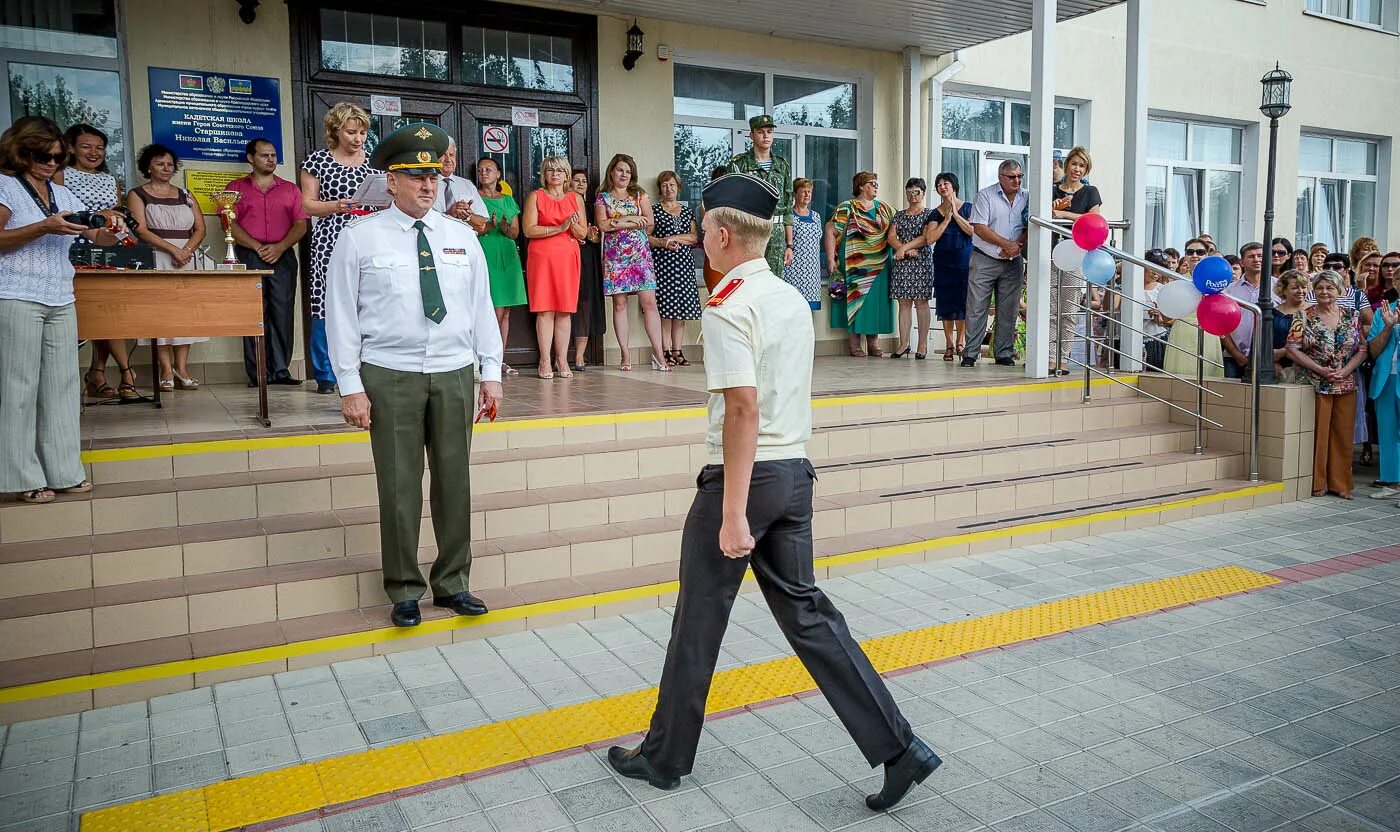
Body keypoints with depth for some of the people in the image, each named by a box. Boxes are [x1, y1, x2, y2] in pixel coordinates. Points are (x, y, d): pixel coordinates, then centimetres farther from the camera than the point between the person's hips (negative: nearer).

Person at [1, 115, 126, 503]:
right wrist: (44, 227, -19)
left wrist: (111, 228, -6)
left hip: (61, 300, 6)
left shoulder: (63, 194, 17)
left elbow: (98, 238, 16)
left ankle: (63, 471, 11)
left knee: (61, 384, 6)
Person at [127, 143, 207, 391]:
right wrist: (173, 249, -16)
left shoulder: (185, 196, 18)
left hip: (186, 260, 3)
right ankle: (166, 370, -8)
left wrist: (187, 249, -9)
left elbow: (200, 228, 10)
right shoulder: (137, 195, 7)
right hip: (156, 260, -3)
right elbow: (141, 230, -5)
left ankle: (181, 368, -3)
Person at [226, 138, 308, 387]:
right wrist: (257, 247, -9)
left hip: (283, 256, 1)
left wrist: (279, 247, -8)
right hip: (249, 257, -1)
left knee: (282, 314, -3)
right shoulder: (236, 188, 13)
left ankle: (280, 370, 1)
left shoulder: (290, 189, 17)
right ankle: (257, 374, -4)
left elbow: (301, 224, 7)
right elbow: (230, 224, 3)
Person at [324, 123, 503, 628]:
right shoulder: (359, 238, 0)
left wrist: (491, 373, 5)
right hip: (390, 376, -3)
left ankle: (453, 583, 22)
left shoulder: (462, 237, 9)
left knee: (455, 482, 7)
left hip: (454, 375, 3)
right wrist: (351, 387, -6)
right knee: (399, 487, 2)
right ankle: (404, 590, 18)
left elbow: (481, 307, 9)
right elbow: (341, 315, -1)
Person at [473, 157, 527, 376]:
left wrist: (505, 228, -8)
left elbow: (516, 233, 13)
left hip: (508, 257, 5)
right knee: (495, 311, -12)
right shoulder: (474, 197, 4)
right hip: (485, 257, -5)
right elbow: (467, 229, -4)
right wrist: (488, 228, -20)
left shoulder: (508, 200, 17)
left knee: (505, 311, 5)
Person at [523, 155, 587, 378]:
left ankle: (562, 360, 5)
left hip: (568, 258, 3)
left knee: (564, 311, 1)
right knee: (545, 310, -5)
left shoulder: (576, 198, 15)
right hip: (542, 257, -2)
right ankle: (545, 362, -3)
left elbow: (583, 234, 12)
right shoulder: (535, 196, 6)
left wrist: (574, 226, -11)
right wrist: (559, 228, -13)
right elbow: (528, 230, -5)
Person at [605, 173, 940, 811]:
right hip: (796, 472, 8)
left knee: (700, 620, 7)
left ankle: (664, 758, 26)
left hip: (745, 476, -8)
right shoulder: (794, 300, 12)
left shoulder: (727, 309, -15)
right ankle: (898, 748, 13)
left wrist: (732, 513, -22)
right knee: (805, 610, 14)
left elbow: (743, 409, -23)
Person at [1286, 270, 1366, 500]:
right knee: (1318, 434, 0)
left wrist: (1345, 371, -11)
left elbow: (1362, 349, 5)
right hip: (1317, 385, -3)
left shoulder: (1352, 316, 7)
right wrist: (1320, 369, -15)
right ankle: (1317, 483, 10)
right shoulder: (1304, 316, -2)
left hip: (1346, 385, 3)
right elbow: (1293, 349, -8)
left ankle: (1340, 483, 16)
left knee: (1343, 434, 6)